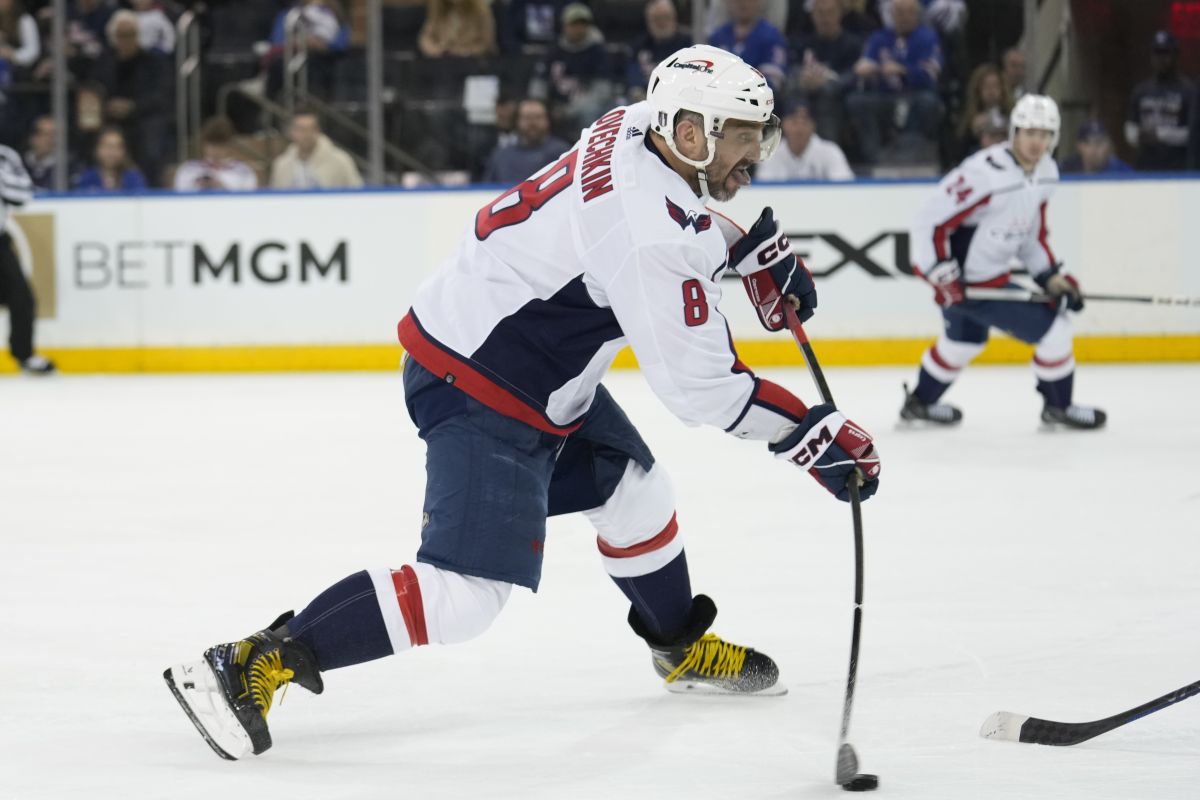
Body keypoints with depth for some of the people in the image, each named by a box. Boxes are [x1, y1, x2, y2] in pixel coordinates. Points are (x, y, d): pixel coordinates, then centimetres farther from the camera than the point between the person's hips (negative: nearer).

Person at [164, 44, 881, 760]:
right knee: (466, 591, -16)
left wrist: (760, 250, 16)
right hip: (479, 392, -11)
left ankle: (683, 646, 48)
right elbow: (701, 386, -25)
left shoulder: (636, 129, 0)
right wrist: (818, 438, -21)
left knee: (634, 491, 24)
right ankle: (252, 666, -17)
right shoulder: (653, 238, -28)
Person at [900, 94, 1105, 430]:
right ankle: (1058, 405, 15)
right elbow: (929, 221, -26)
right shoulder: (984, 174, -28)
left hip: (994, 273, 10)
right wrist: (943, 277, -26)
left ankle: (920, 402, 53)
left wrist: (1050, 274, 7)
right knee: (1053, 327, -6)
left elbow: (1032, 231, 15)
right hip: (968, 284, -10)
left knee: (966, 339, 32)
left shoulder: (1045, 173, 0)